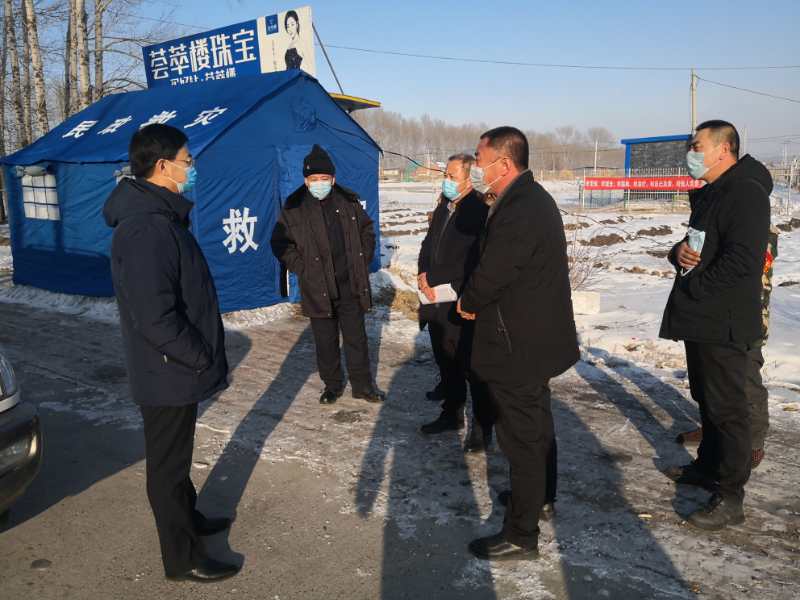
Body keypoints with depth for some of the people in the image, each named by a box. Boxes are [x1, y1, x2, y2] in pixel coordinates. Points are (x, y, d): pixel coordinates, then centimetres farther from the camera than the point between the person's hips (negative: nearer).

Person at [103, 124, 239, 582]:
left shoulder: (161, 217, 8)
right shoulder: (147, 229, -27)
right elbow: (157, 320, -30)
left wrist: (205, 356, 15)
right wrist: (205, 360, -19)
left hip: (176, 371, 10)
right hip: (168, 375, -10)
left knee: (176, 455, 25)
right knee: (169, 463, 7)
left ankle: (187, 518, 44)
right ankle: (183, 557, 23)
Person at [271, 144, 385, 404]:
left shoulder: (349, 202, 1)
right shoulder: (294, 208, -3)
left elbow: (367, 229, 16)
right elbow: (280, 242, 5)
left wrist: (363, 260, 8)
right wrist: (301, 268, -3)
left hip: (350, 286, 1)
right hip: (317, 288, -1)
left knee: (356, 337, 9)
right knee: (325, 341, 10)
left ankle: (362, 384, 23)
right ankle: (332, 385, 27)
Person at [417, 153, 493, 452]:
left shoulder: (479, 211, -16)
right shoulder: (444, 208, 12)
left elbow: (468, 262, -20)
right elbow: (428, 244, 18)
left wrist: (431, 279, -14)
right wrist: (423, 275, 0)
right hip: (438, 301, 9)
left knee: (473, 367, 1)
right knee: (446, 362, 19)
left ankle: (482, 427, 14)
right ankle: (452, 413, 35)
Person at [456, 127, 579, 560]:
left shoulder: (517, 212, -27)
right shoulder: (534, 198, 8)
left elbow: (490, 275, -23)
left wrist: (467, 304, -3)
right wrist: (474, 300, 3)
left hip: (518, 345, -11)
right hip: (538, 336, 11)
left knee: (521, 437, 1)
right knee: (537, 423, 25)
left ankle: (520, 536, 14)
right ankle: (540, 494, 46)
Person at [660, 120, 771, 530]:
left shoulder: (745, 193, -16)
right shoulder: (709, 193, 16)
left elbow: (741, 259, -26)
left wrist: (693, 288, -16)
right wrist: (679, 252, -1)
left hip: (725, 322, -10)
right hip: (699, 318, 10)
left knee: (727, 407, -3)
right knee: (706, 399, 20)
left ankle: (730, 497, 6)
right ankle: (708, 467, 36)